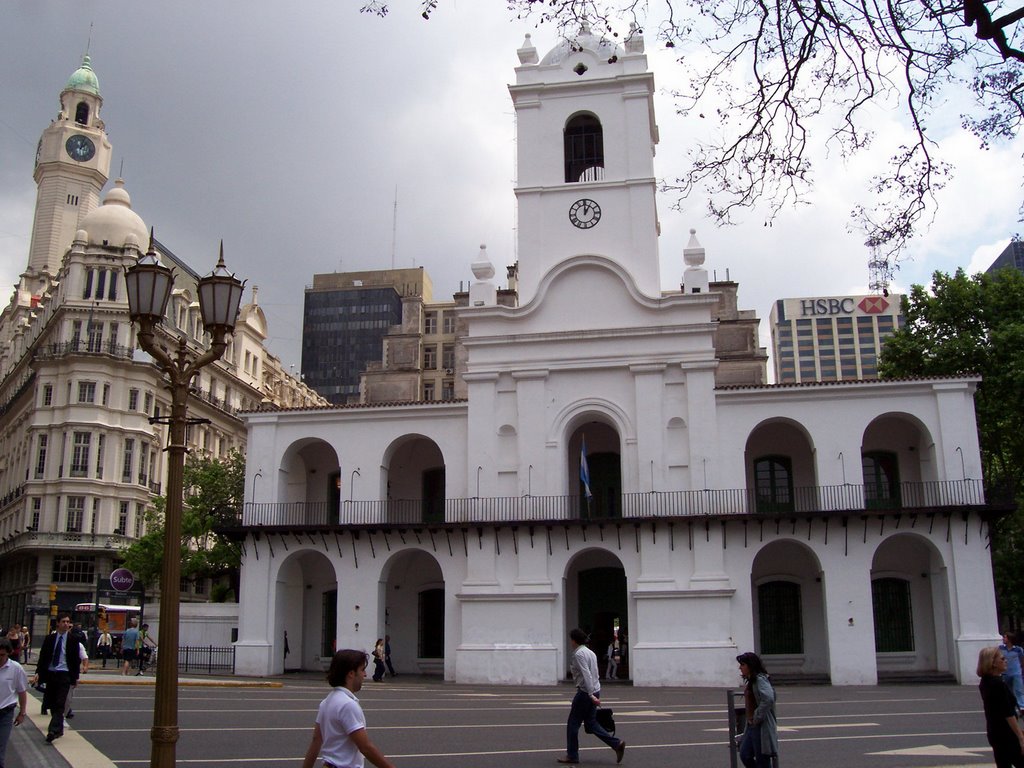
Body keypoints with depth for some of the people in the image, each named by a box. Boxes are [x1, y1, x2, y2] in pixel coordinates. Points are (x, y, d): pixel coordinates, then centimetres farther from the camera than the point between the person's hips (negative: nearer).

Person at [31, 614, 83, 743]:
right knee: (51, 704, 9)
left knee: (60, 703, -12)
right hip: (50, 673, 3)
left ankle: (54, 730, -16)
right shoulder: (49, 638, 7)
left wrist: (76, 676, 1)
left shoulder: (73, 639, 0)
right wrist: (38, 672, -4)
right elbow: (43, 656, 7)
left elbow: (76, 659, 2)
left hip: (64, 674, -3)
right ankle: (58, 729, 22)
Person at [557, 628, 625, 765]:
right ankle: (617, 744, 5)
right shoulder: (590, 652, 13)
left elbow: (586, 675, -22)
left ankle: (572, 756, 12)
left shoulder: (578, 654, -14)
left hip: (585, 692, -9)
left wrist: (591, 695, -25)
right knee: (590, 723, 13)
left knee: (573, 724, 4)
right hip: (595, 691, 9)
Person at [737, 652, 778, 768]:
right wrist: (750, 720, 13)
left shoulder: (760, 679, -17)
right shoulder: (751, 680, 13)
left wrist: (757, 718, -23)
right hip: (752, 726, 9)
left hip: (762, 727, -9)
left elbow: (768, 699, -31)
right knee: (745, 755, 10)